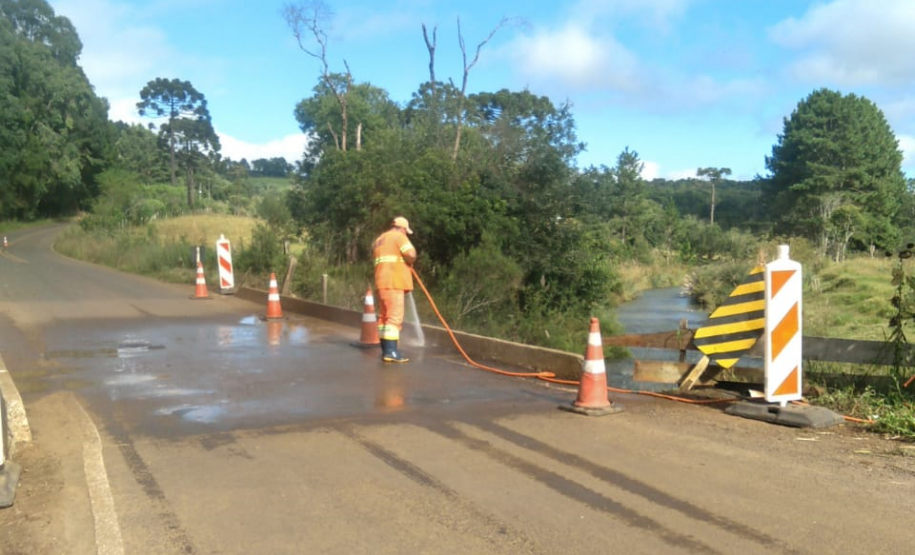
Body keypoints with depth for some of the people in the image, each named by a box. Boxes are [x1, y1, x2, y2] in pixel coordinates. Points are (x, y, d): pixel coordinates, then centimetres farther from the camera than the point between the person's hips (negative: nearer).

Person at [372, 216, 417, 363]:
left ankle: (385, 350, 14)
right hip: (393, 282, -8)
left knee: (384, 316, 11)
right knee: (394, 316, -11)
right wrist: (409, 262, 5)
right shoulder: (399, 236, -3)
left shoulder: (379, 239, 24)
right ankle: (390, 351, -17)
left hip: (382, 282, 9)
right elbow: (411, 254, -17)